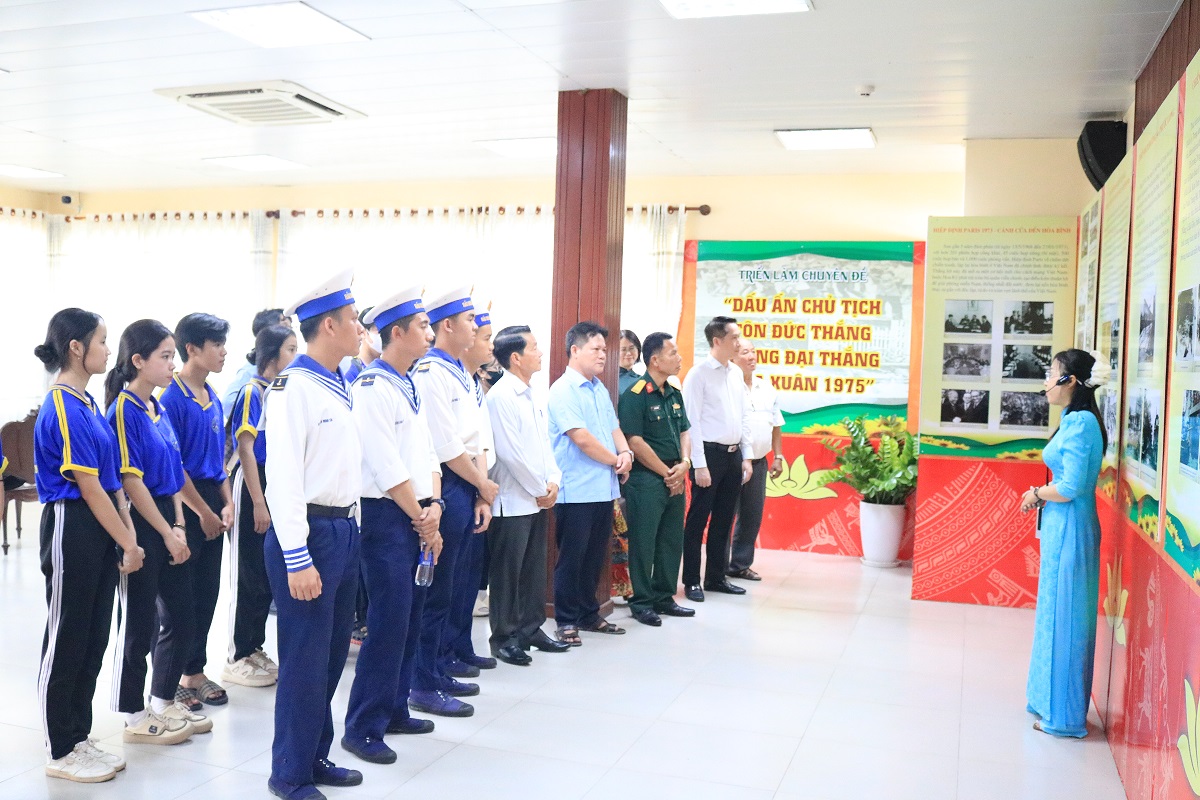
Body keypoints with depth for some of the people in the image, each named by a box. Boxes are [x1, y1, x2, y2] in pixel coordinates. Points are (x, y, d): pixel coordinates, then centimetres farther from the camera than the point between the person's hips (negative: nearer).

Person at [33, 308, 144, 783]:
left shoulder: (86, 402, 12)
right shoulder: (63, 408, -17)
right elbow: (88, 486, -17)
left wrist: (128, 536, 8)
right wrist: (127, 543, -13)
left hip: (99, 531, 9)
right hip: (72, 529, -9)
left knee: (94, 638, 14)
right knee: (66, 641, 3)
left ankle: (78, 738, 26)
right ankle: (60, 752, 16)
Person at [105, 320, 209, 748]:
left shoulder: (159, 410, 11)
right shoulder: (124, 410, -14)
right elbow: (131, 481, -17)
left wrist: (179, 526, 4)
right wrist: (167, 533, -14)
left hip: (166, 524, 8)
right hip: (139, 525, -8)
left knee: (182, 614, 13)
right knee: (138, 622, 2)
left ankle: (163, 702, 27)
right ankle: (135, 717, 16)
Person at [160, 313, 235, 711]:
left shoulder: (213, 398, 11)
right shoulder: (172, 398, -14)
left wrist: (226, 503, 4)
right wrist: (203, 512, -13)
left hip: (212, 506, 8)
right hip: (185, 507, -8)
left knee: (207, 593, 13)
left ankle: (194, 671, 25)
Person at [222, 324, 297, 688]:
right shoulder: (252, 392, -12)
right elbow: (246, 448, -17)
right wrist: (259, 503, -20)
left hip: (280, 485, 8)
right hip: (253, 484, -8)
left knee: (270, 572, 13)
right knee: (249, 574, 0)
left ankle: (255, 648, 25)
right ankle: (237, 658, 11)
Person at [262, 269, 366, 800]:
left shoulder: (341, 389, 13)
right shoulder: (293, 387, -14)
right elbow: (282, 478, -19)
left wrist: (352, 531, 12)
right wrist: (297, 560, -21)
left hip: (346, 531, 9)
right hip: (309, 533, -8)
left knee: (331, 655, 17)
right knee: (304, 660, 2)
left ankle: (316, 756, 31)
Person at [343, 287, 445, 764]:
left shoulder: (410, 387, 15)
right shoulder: (371, 388, -13)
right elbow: (387, 468, -17)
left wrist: (434, 506, -1)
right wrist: (422, 520, -10)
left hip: (418, 517, 9)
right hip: (386, 516, -9)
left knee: (409, 618, 14)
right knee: (388, 622, -6)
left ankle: (394, 709, 27)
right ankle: (362, 728, 5)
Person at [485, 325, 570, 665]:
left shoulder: (531, 396, 13)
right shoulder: (501, 396, -14)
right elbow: (510, 452, -18)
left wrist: (553, 481, 2)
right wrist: (539, 490, -11)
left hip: (538, 499, 8)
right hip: (512, 501, -8)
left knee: (534, 569, 15)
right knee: (507, 572, 2)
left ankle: (531, 628, 26)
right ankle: (504, 637, 13)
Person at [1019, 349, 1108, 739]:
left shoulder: (1080, 423, -19)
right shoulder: (1076, 419, 11)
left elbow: (1071, 487, -23)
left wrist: (1037, 494, -6)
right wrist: (1042, 496, 3)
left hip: (1069, 530, -10)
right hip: (1063, 527, 10)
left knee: (1064, 617, 0)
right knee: (1058, 614, 17)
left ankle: (1064, 714, 11)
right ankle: (1053, 700, 30)